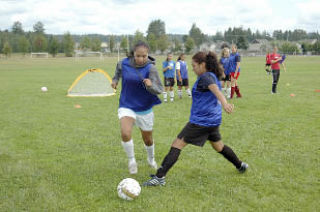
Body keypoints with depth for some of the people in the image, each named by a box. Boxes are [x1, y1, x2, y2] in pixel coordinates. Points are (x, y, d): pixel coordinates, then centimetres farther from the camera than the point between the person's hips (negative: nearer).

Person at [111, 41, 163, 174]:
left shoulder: (150, 68, -17)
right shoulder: (124, 63, -9)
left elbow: (159, 89, -21)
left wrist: (150, 85, -39)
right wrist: (115, 80, 5)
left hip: (144, 108, 0)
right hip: (126, 106, 0)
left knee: (147, 139, 15)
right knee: (125, 133, -26)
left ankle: (151, 160, 48)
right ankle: (131, 160, 0)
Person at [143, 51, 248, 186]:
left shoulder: (205, 77, -15)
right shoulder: (214, 76, 13)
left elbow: (216, 90, -33)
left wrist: (224, 103, -50)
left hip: (200, 120, -9)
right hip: (213, 120, 9)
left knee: (177, 144, -9)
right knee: (218, 146, 28)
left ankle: (160, 177, -14)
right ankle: (241, 165, 41)